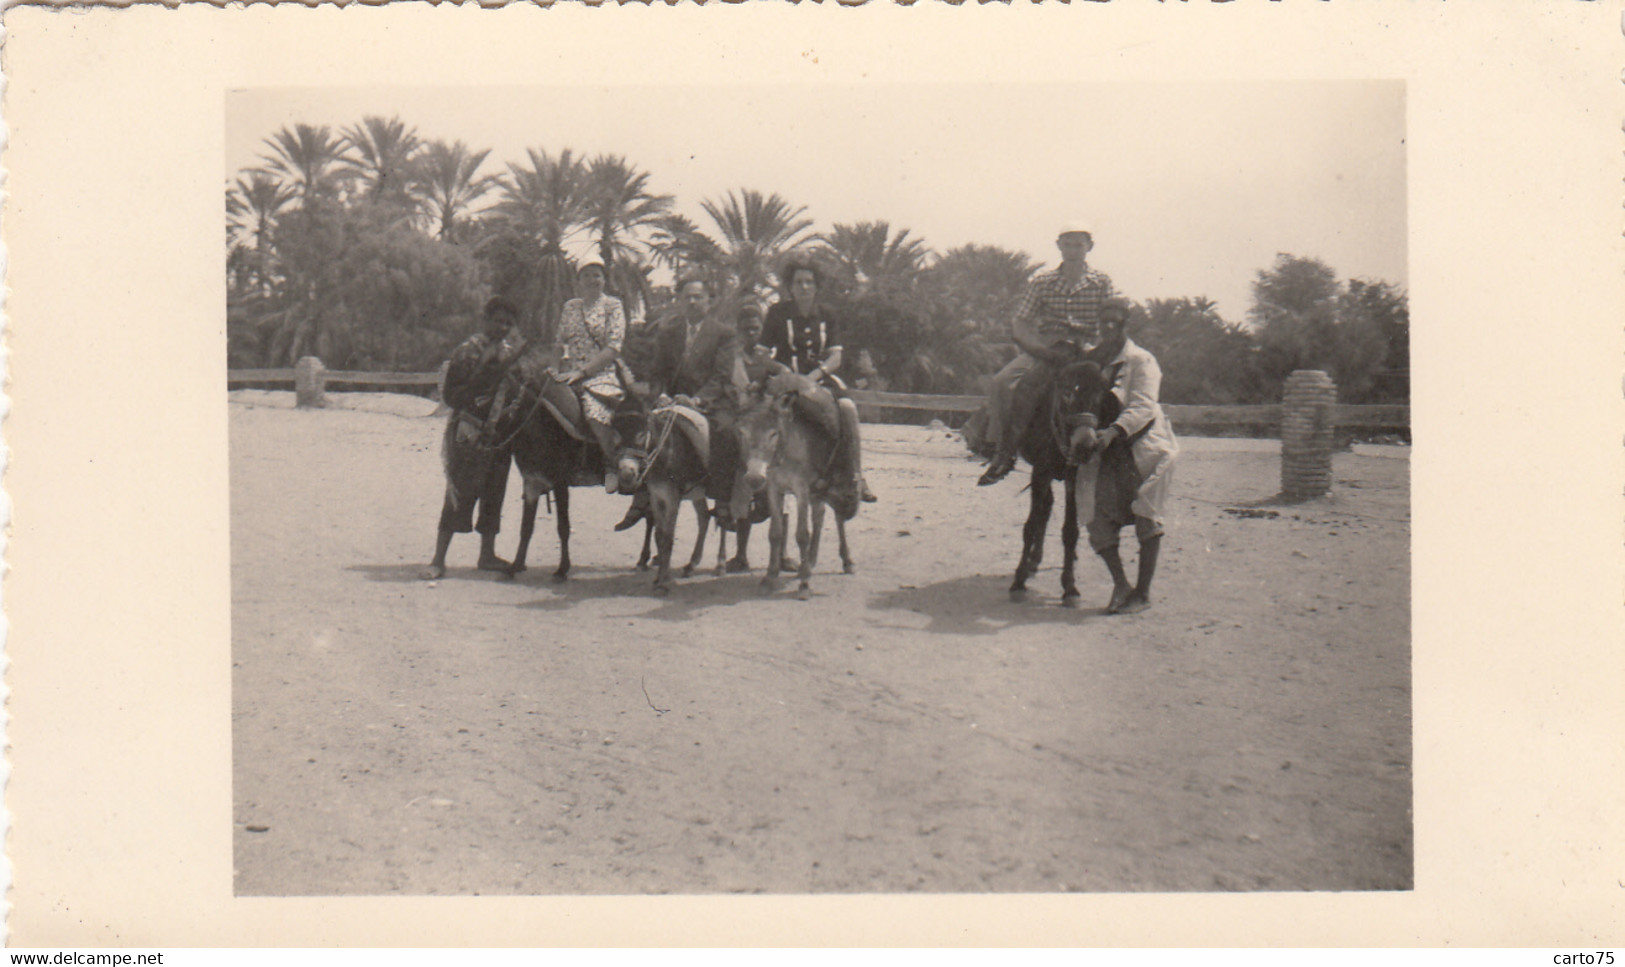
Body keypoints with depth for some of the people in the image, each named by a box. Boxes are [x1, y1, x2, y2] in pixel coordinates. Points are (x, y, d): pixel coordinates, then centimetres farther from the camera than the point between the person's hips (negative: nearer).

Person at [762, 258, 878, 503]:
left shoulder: (825, 316, 12)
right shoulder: (778, 313, 5)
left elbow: (835, 357, 4)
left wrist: (815, 375, -14)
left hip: (821, 377, 2)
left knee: (847, 407, -25)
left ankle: (856, 476, -20)